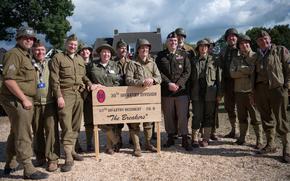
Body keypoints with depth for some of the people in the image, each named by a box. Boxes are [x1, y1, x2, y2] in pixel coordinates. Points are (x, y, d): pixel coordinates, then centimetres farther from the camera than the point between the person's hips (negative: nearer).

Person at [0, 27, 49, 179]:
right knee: (23, 135, -7)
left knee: (15, 133, 18)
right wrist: (24, 99, -21)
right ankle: (29, 170, 0)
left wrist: (27, 99, 17)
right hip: (17, 100, -10)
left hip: (23, 100, 10)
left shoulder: (26, 56, 20)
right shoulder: (14, 54, -10)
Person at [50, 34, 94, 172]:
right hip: (65, 94, -6)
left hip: (79, 94, 6)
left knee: (75, 125, 9)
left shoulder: (80, 59, 19)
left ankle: (72, 151, 22)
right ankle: (68, 158, -6)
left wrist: (88, 83, 5)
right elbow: (54, 79, -6)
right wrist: (59, 96, -13)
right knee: (67, 126, -9)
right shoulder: (58, 58, 1)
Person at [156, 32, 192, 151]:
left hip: (181, 90, 0)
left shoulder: (183, 55, 8)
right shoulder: (160, 56, 8)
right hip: (166, 91, 1)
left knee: (183, 115, -1)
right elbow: (159, 72, -1)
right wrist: (168, 83, -13)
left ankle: (185, 140, 9)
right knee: (168, 116, 8)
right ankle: (170, 138, 22)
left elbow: (187, 71, 1)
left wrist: (178, 84, -12)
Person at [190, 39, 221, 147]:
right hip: (197, 94, 0)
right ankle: (195, 139, 11)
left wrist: (219, 94, -1)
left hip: (210, 94, 0)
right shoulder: (194, 62, 10)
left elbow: (218, 78, 5)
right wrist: (190, 93, 3)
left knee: (209, 117, 6)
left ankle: (206, 139, 18)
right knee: (197, 116, 0)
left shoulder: (213, 61, 7)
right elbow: (191, 78, 10)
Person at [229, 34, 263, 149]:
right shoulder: (236, 59, 11)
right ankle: (242, 137, 24)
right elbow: (232, 73, -4)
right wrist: (249, 71, -11)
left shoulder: (256, 56, 3)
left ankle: (259, 140, 9)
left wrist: (242, 70, -9)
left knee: (256, 117, -1)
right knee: (242, 117, 12)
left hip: (252, 90, -3)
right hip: (239, 91, 4)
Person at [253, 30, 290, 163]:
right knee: (266, 118, 9)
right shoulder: (256, 55, 18)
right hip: (260, 90, 4)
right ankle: (270, 145, 21)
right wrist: (254, 90, 9)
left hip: (277, 88, -4)